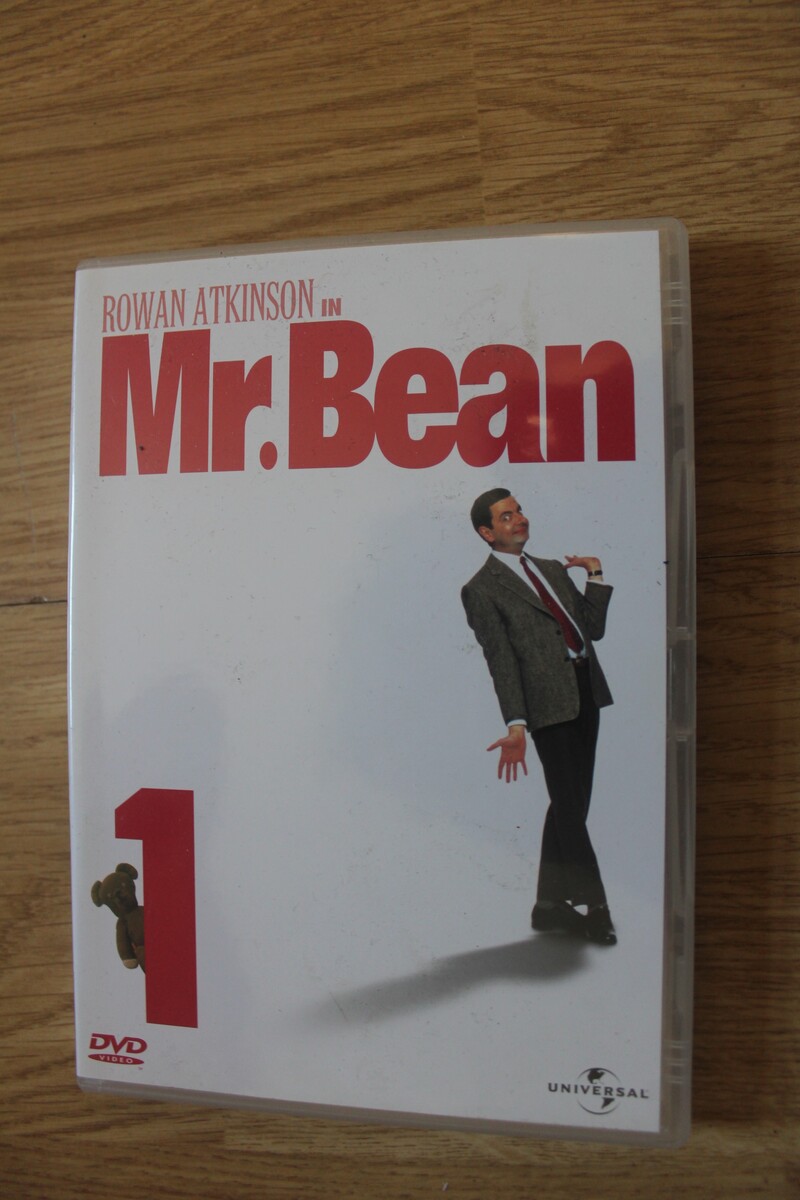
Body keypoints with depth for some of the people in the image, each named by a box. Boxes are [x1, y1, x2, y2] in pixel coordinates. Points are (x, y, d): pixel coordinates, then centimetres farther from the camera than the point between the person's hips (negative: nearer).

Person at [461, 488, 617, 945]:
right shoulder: (482, 589, -2)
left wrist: (595, 576, 9)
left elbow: (594, 628, 18)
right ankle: (591, 907, 12)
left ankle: (553, 906, 25)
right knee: (569, 807, -4)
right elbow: (501, 660, -10)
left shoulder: (553, 569, 19)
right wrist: (515, 725, -16)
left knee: (571, 805, 12)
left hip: (586, 693, 7)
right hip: (548, 702, -7)